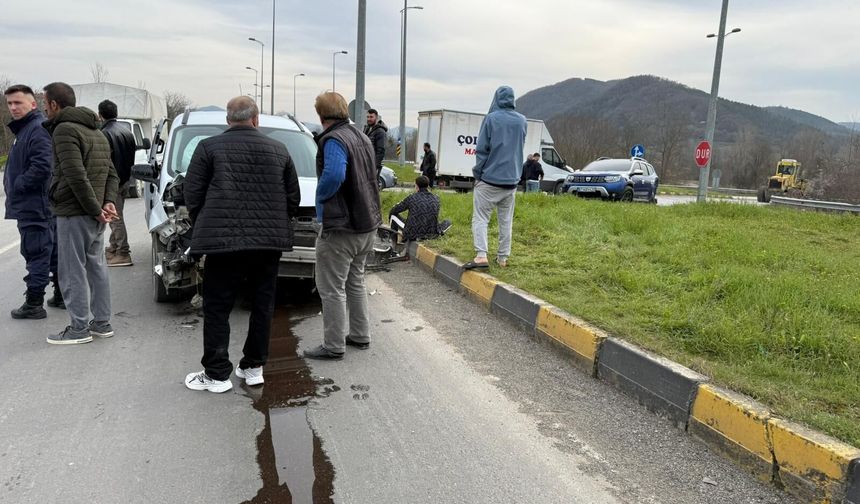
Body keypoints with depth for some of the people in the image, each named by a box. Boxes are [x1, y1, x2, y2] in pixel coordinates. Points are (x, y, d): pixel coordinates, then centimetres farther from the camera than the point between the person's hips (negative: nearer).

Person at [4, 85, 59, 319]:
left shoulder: (38, 129, -15)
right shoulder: (25, 128, 18)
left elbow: (42, 167, -26)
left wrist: (17, 186, -15)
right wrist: (15, 187, 12)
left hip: (34, 206, -10)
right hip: (35, 205, 10)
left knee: (36, 252, -5)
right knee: (51, 251, 15)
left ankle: (34, 304, 1)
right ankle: (62, 295, 25)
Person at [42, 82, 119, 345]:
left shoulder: (64, 130, -12)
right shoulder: (96, 132, 18)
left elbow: (77, 176, -23)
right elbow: (112, 173, 15)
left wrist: (96, 209, -18)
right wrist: (108, 201, 1)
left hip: (74, 214, -9)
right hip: (95, 215, 9)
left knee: (73, 272, -1)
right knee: (96, 267, 13)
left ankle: (79, 328, 5)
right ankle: (102, 322, 20)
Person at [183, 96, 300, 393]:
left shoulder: (208, 147, 2)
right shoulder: (279, 150, 11)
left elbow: (192, 195, 1)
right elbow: (293, 197, 11)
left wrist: (203, 228, 16)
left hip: (223, 240, -3)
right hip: (270, 241, 3)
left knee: (217, 308, 6)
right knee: (263, 307, 13)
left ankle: (217, 374, 9)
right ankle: (254, 367, 21)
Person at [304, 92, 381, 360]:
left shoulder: (334, 140, -16)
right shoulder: (362, 137, 13)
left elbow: (333, 175, -32)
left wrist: (321, 197, -14)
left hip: (341, 227, -9)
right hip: (368, 224, 9)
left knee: (331, 288, 1)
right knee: (355, 282, 21)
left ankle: (334, 346, 8)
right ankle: (360, 335, 30)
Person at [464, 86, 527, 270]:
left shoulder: (491, 118, -8)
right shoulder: (522, 120, 6)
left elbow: (482, 149, -8)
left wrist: (477, 174, -1)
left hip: (489, 179, -4)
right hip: (512, 180, 5)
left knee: (480, 218, -2)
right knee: (506, 221, 12)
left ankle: (481, 256, -15)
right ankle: (503, 257, 14)